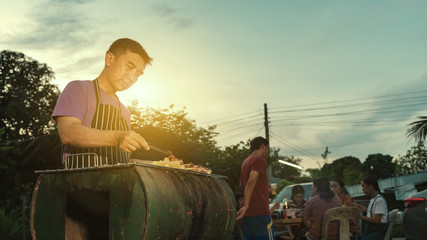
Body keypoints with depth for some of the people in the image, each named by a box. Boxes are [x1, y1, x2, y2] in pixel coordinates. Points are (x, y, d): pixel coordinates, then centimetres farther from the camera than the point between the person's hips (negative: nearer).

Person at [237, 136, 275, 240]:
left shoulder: (246, 161, 19)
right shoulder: (260, 160, -8)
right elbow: (251, 183, -20)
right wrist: (246, 206, -24)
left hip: (247, 214, 9)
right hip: (259, 212, -9)